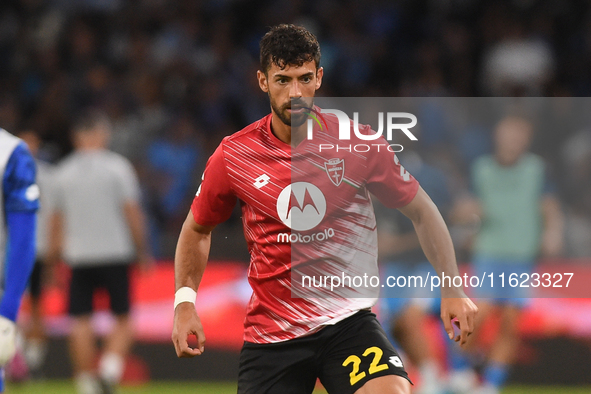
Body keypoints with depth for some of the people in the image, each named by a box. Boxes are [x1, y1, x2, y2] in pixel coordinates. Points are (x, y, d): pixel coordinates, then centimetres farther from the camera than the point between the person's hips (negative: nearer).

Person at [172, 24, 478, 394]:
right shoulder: (232, 157, -2)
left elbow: (422, 211, 8)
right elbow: (198, 229, 16)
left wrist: (452, 288, 0)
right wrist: (185, 300, 3)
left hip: (350, 319, -2)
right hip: (271, 333, 2)